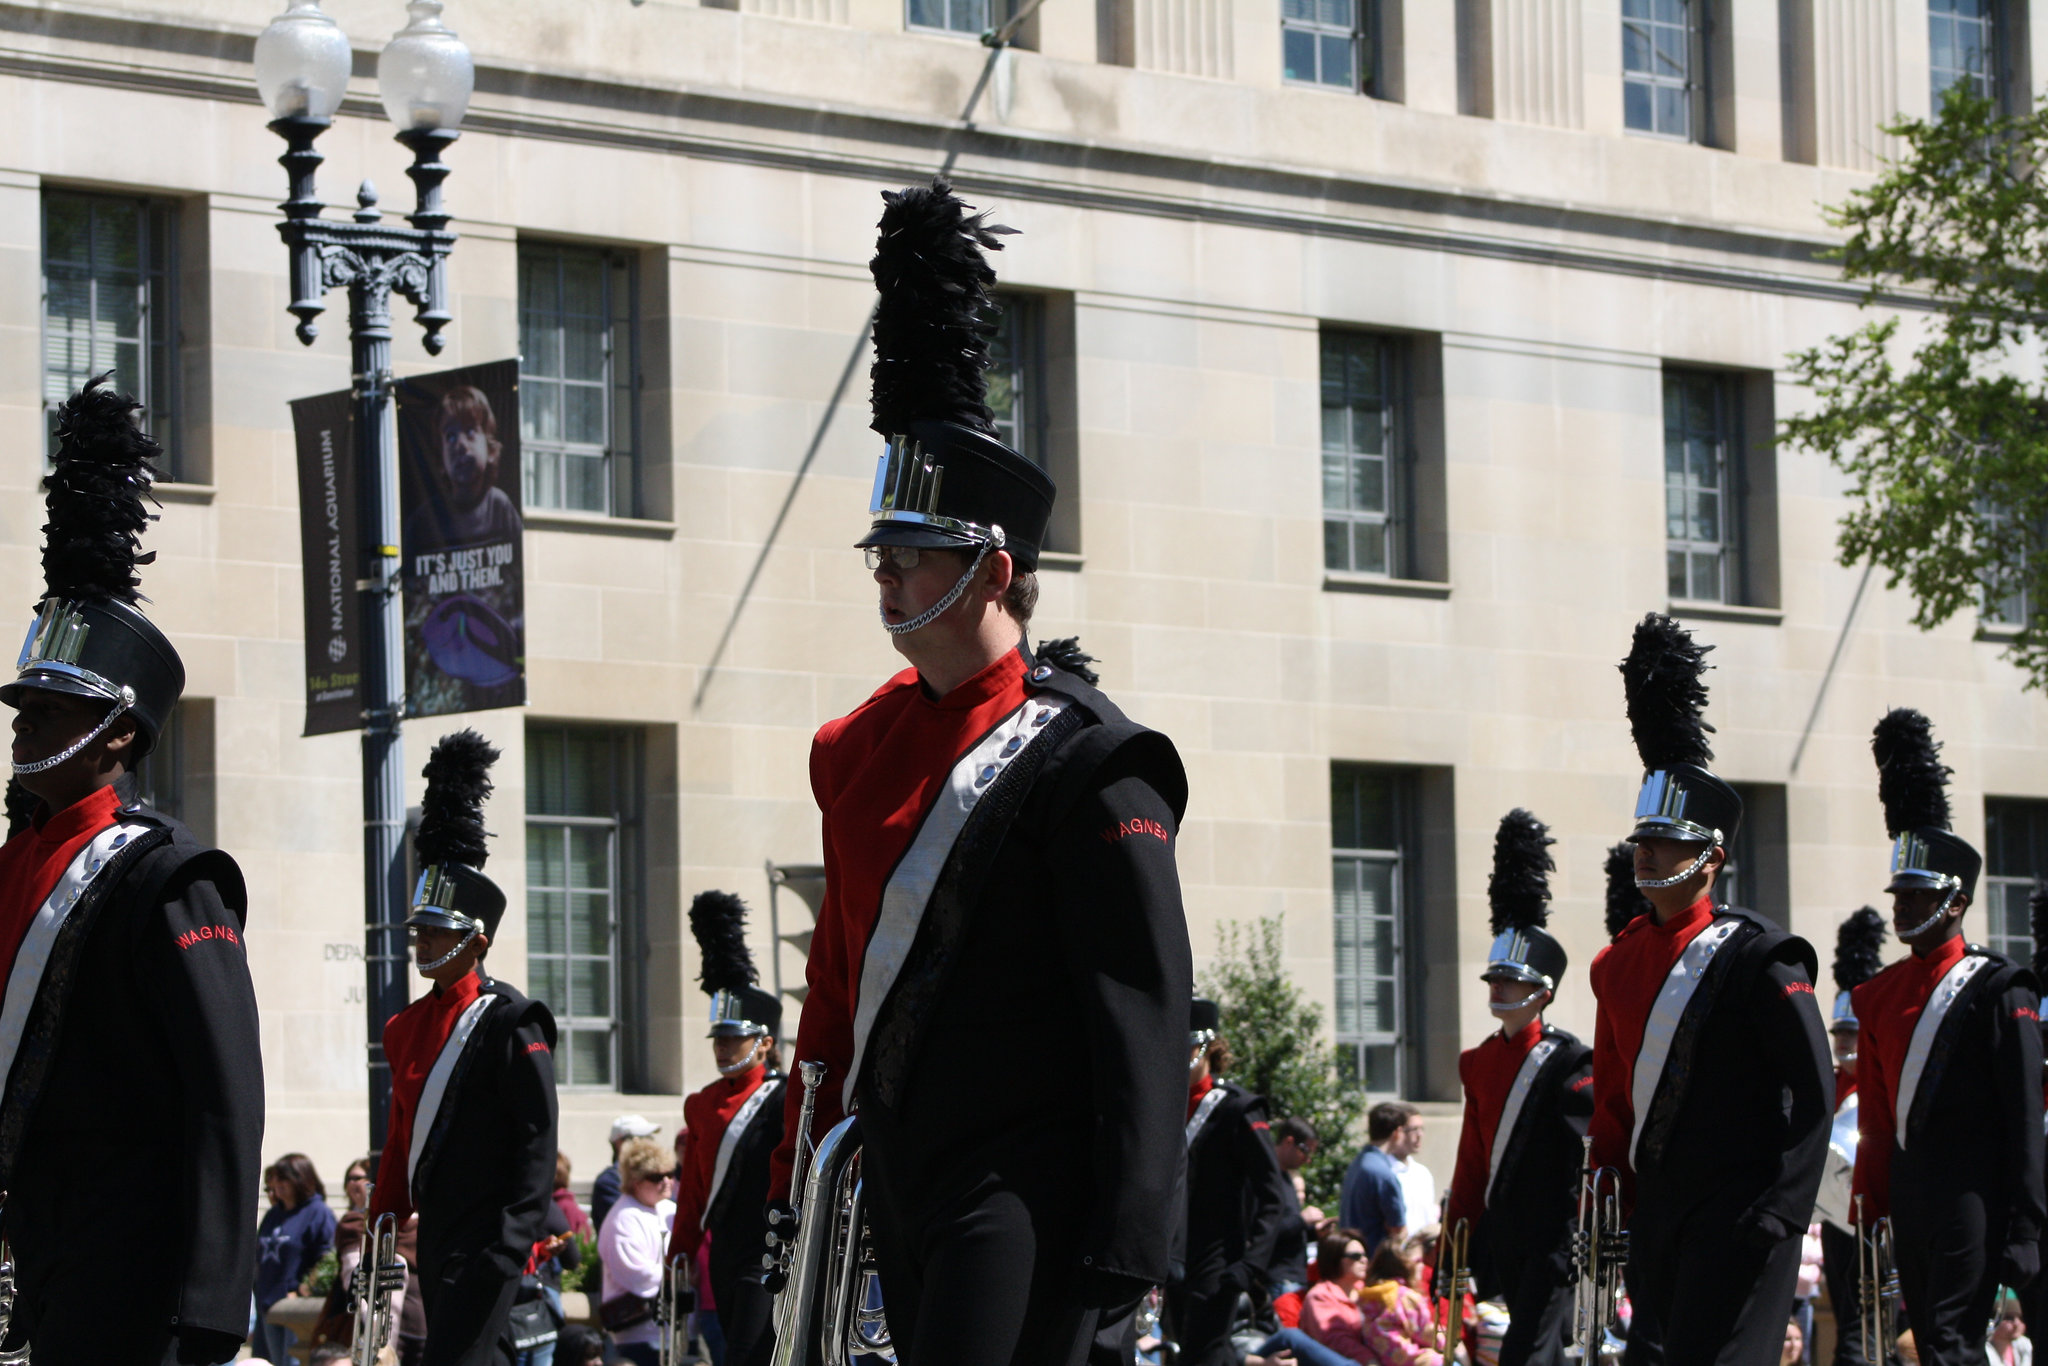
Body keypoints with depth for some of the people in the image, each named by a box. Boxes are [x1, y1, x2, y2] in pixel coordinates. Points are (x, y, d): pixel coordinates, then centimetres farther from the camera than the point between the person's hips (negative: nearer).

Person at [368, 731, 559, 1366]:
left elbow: (538, 1146, -12)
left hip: (485, 1242, -9)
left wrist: (512, 1244, -18)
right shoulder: (409, 1026, 16)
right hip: (436, 1235, 9)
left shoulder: (510, 1023, -8)